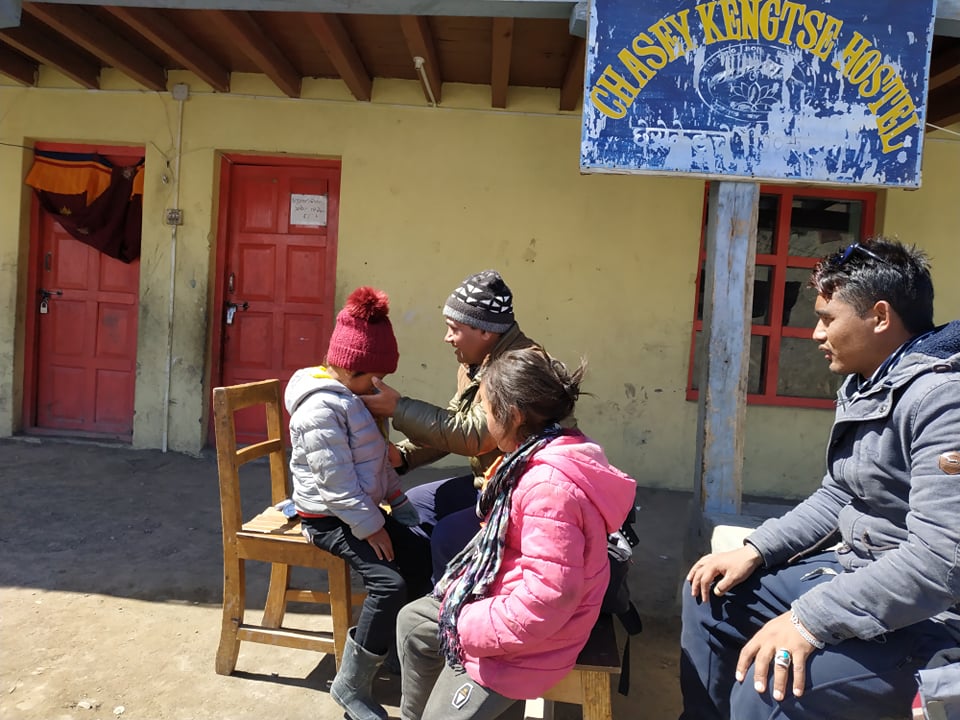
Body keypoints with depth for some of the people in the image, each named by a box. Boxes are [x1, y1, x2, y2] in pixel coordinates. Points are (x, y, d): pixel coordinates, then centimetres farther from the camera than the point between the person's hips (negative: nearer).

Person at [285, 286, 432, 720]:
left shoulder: (349, 397, 10)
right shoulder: (320, 408, -22)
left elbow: (377, 459, 18)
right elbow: (337, 481, -25)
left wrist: (398, 499, 11)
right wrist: (369, 527, -21)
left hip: (363, 510, 10)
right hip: (330, 518, -10)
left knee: (423, 558, -2)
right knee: (389, 582, -23)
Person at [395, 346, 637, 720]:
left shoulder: (550, 485, -34)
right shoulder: (548, 455, -1)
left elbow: (546, 600, -34)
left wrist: (468, 625, -23)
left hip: (525, 636, -10)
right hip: (501, 598, 10)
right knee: (412, 621, 22)